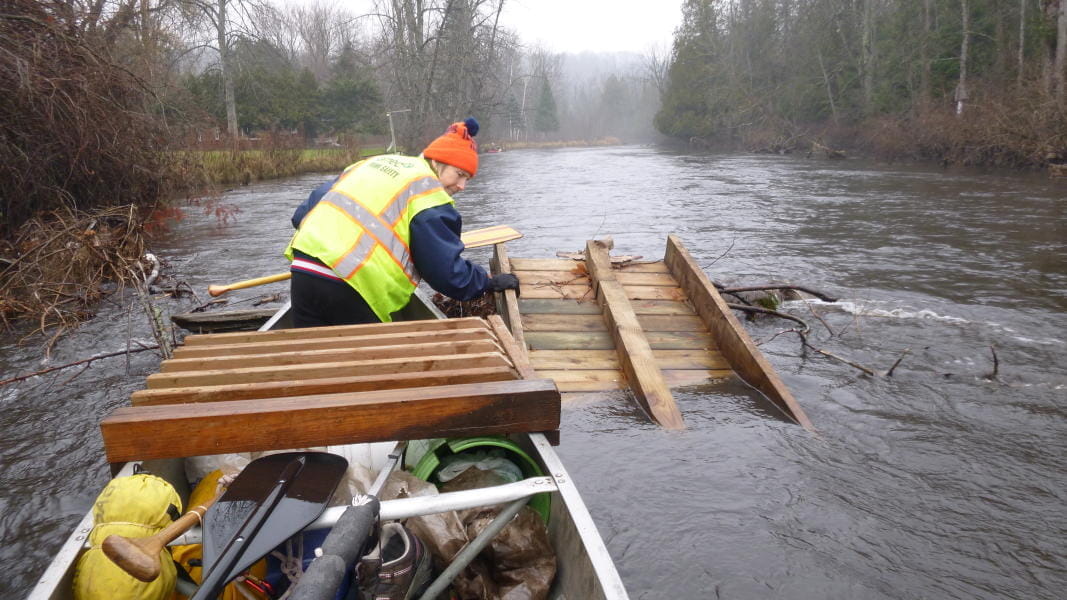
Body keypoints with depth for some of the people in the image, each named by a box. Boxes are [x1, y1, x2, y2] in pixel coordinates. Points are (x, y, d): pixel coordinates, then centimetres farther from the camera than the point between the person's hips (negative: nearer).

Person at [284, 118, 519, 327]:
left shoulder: (373, 163, 21)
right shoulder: (428, 192, -3)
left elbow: (302, 213, 23)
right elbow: (447, 271, -6)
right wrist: (490, 283, 9)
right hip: (347, 288, -7)